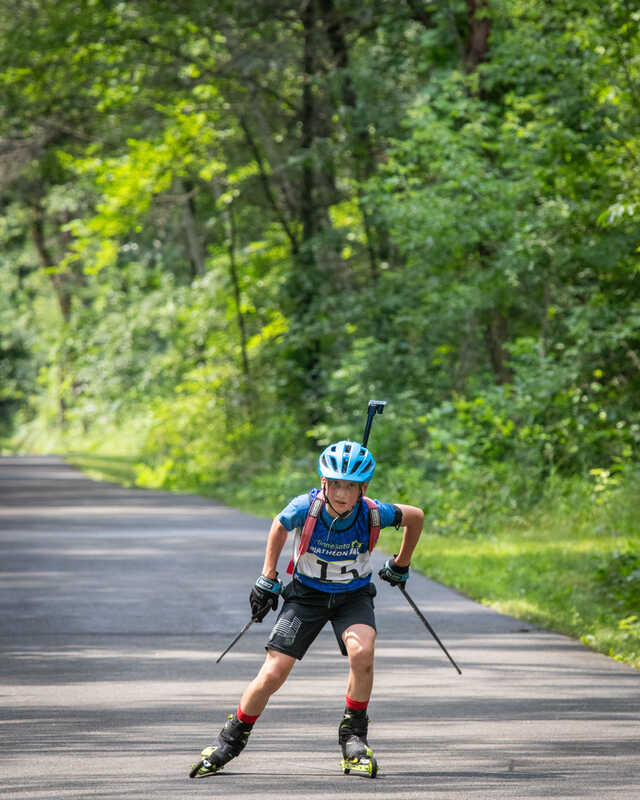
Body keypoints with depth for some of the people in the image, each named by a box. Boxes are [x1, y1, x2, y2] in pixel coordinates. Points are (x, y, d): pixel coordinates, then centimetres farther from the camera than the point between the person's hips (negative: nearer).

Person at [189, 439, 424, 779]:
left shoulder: (373, 513, -25)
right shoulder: (306, 507, -26)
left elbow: (415, 516, -3)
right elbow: (279, 526, -1)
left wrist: (400, 566, 10)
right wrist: (267, 579, 3)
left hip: (353, 596, 0)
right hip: (307, 594, 0)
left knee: (361, 652, -31)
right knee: (272, 675, -8)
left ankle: (353, 736, -11)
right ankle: (232, 738, 16)